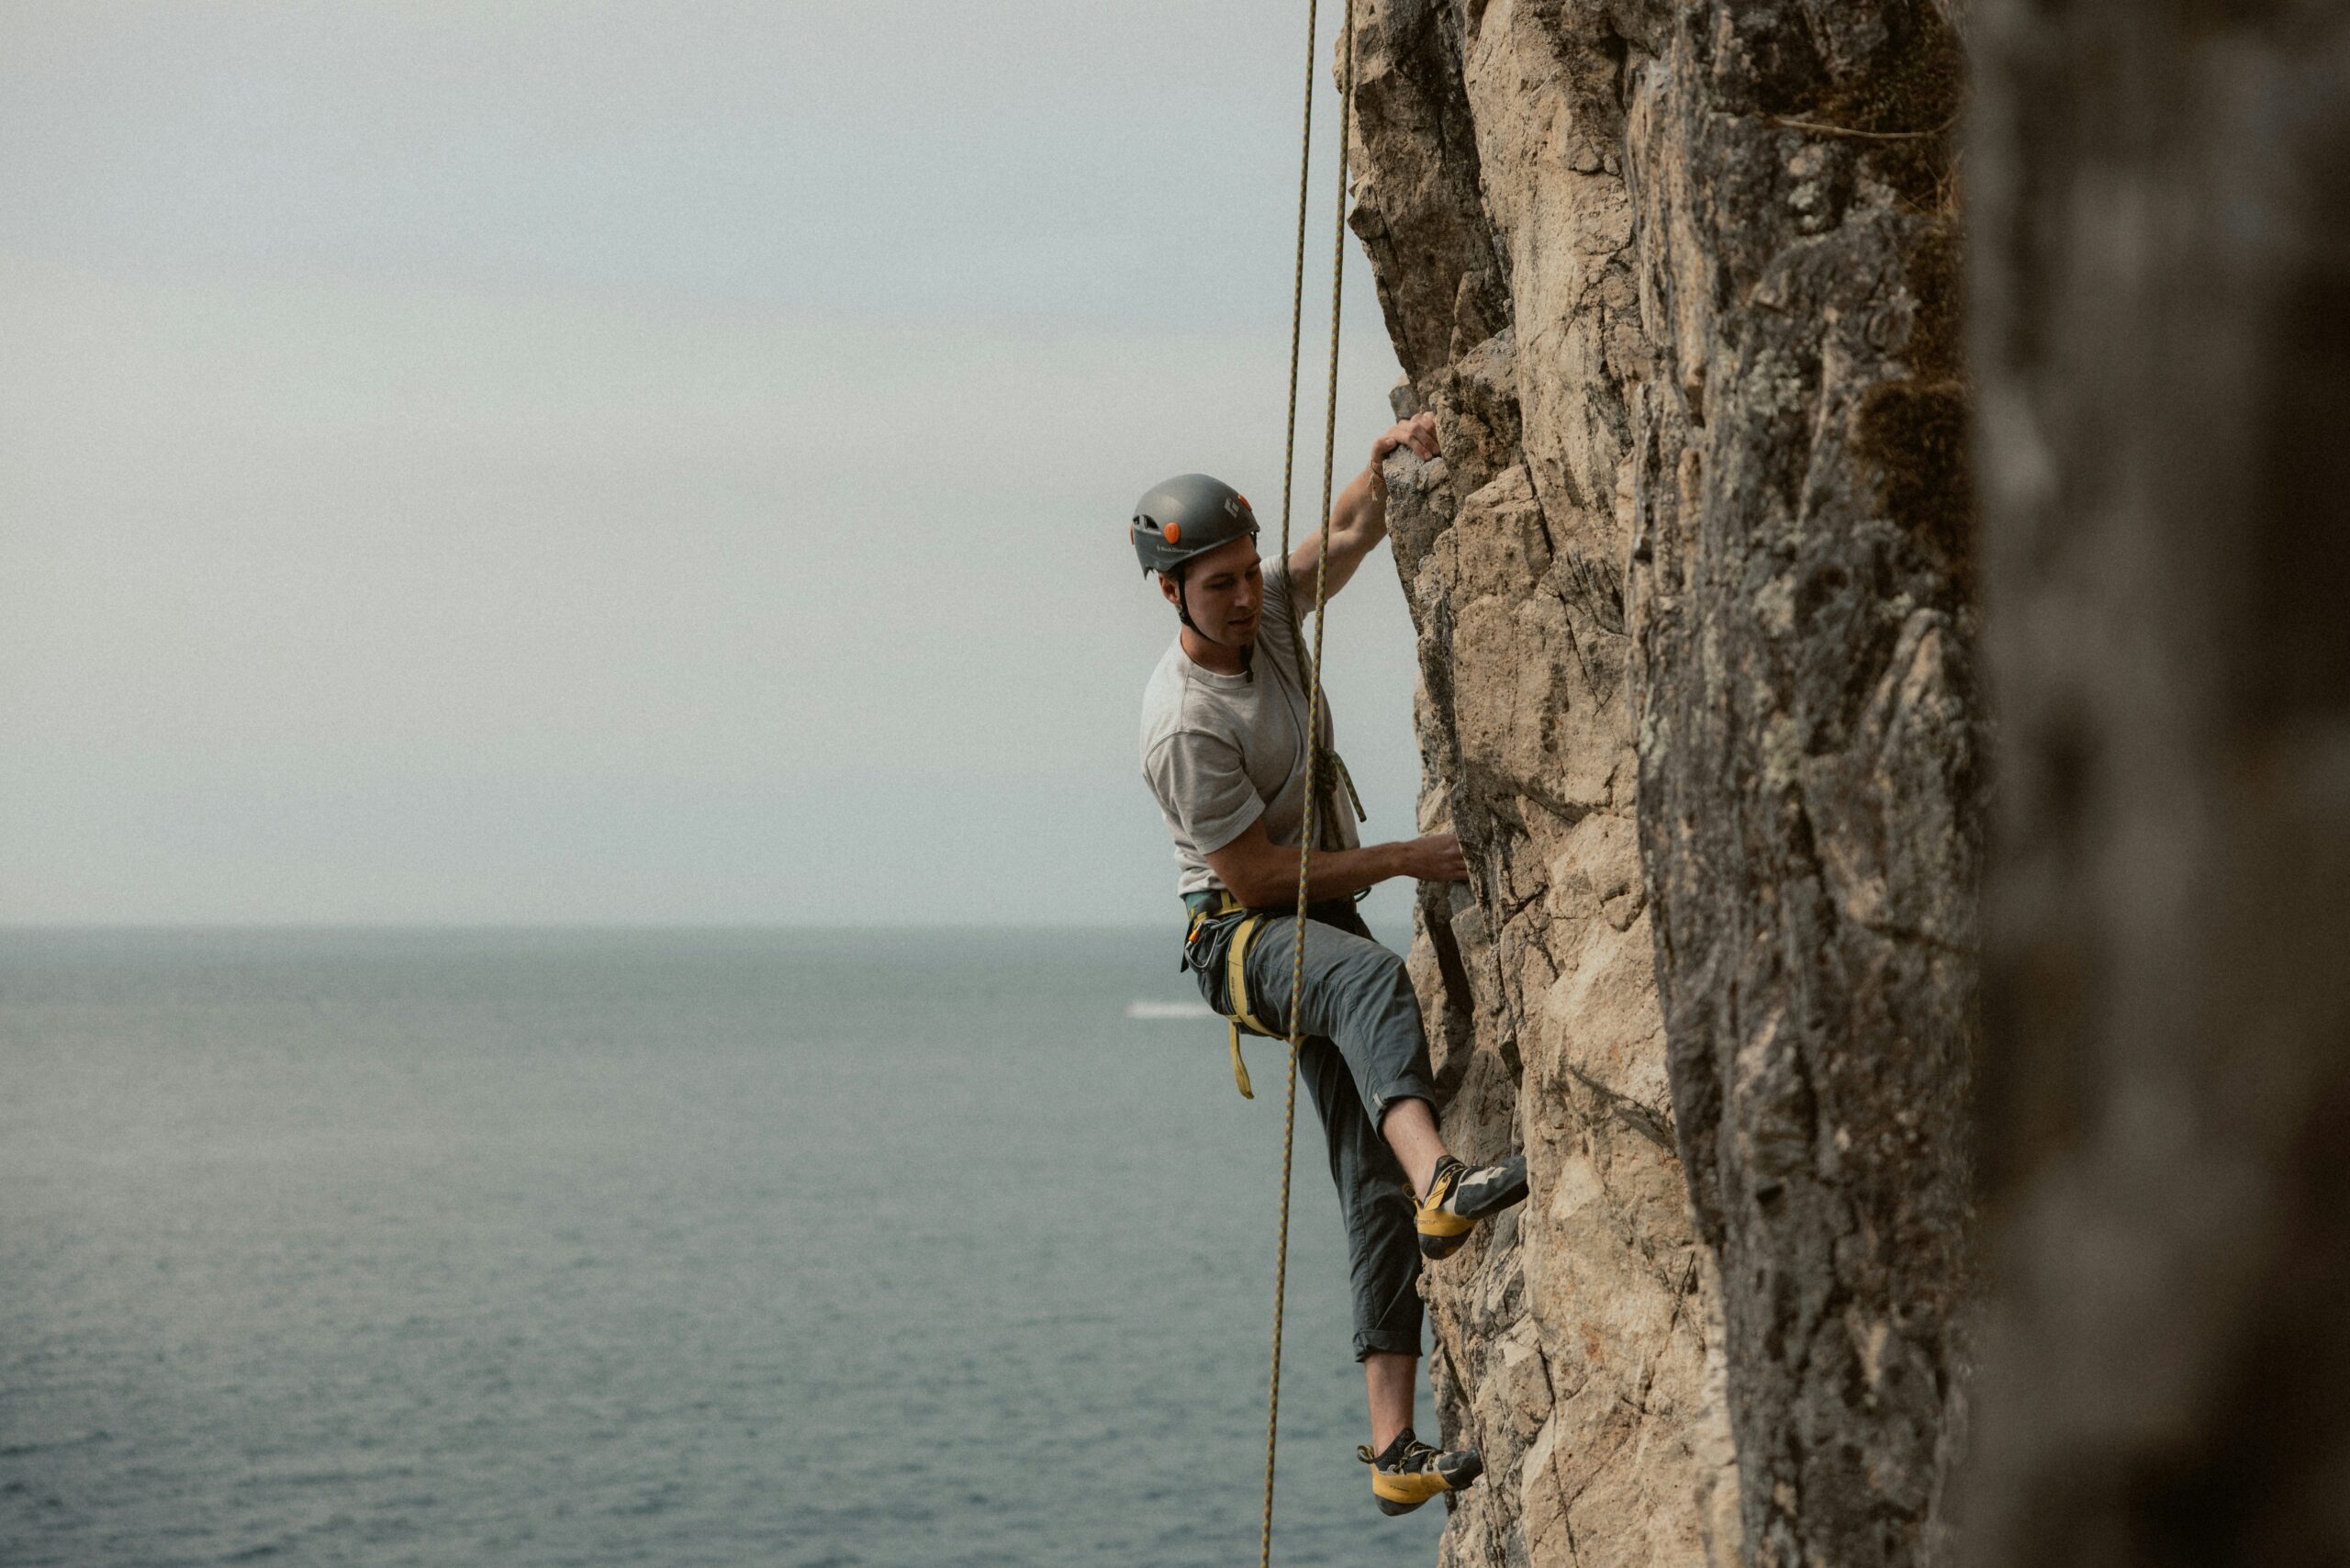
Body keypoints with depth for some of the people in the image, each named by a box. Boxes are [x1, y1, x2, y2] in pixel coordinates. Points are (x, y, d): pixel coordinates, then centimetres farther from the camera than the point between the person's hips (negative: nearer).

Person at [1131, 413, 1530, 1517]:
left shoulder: (1270, 611, 2)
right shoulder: (1184, 724, -20)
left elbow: (1349, 535, 12)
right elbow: (1253, 872, -18)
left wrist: (1384, 462, -10)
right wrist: (1400, 861, -13)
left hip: (1319, 924, 7)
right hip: (1242, 933, -7)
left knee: (1374, 1187, -3)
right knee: (1373, 978, -42)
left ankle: (1394, 1447, -8)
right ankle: (1440, 1181, -65)